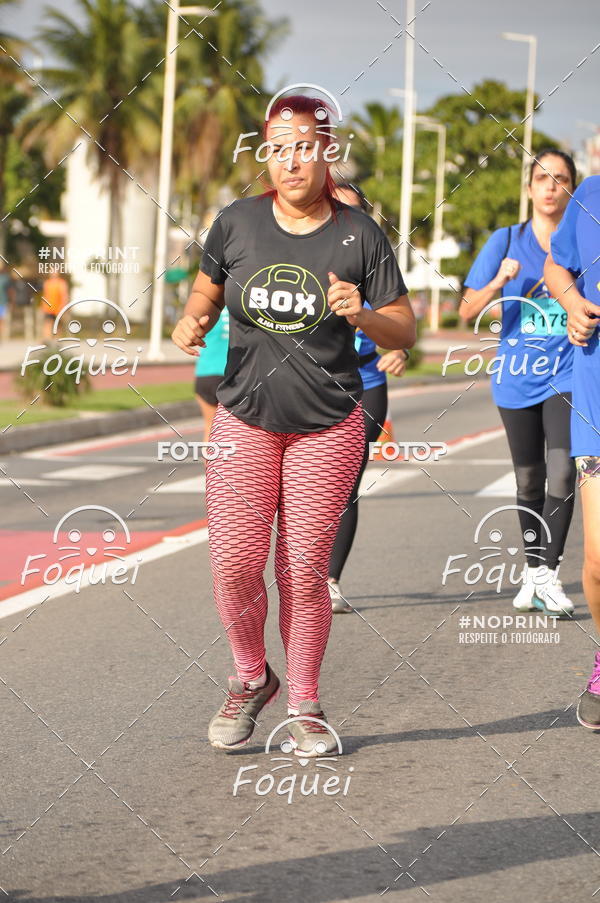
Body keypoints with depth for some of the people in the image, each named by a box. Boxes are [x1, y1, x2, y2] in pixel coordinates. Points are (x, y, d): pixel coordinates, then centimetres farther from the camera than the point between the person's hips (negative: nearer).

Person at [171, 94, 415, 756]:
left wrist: (362, 315, -20)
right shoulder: (237, 223, 0)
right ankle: (251, 680, 21)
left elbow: (405, 331, 1)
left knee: (304, 572, -1)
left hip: (328, 427, -1)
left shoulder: (358, 235, -3)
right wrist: (192, 321, -7)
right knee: (234, 564, -5)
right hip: (246, 420, 1)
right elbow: (207, 293, 15)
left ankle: (304, 705, 17)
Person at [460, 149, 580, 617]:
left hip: (567, 373, -2)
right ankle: (532, 572, 26)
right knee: (529, 481, 12)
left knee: (562, 472, -18)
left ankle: (549, 575, -13)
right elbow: (468, 311, 1)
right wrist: (497, 284, -16)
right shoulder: (507, 241, 2)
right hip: (517, 377, 2)